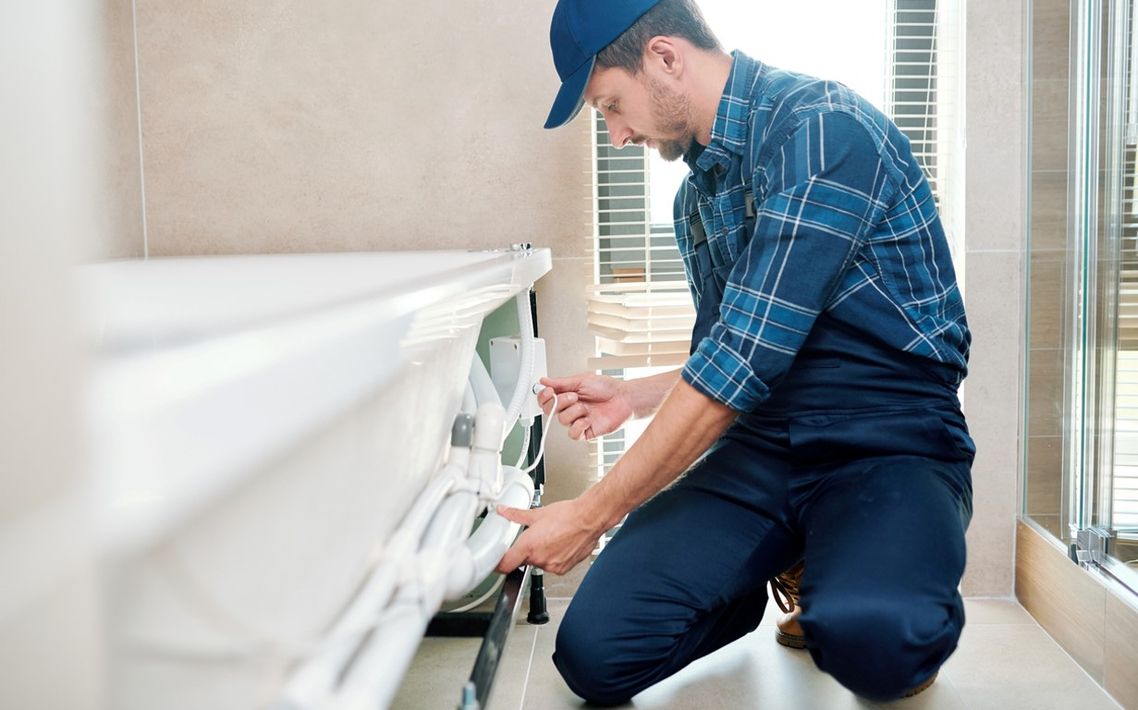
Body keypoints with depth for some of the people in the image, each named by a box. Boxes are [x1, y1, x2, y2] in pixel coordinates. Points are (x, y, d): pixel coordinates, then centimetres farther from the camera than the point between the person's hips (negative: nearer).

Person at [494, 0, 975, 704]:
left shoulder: (821, 126, -14)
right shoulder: (697, 197, 15)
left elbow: (747, 357, -21)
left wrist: (591, 515, -17)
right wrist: (632, 396, 10)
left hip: (891, 444, -6)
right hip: (760, 445, 6)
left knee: (869, 640, -37)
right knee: (595, 651, -15)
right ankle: (785, 570, 12)